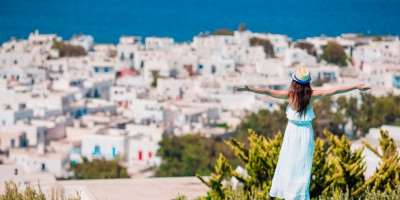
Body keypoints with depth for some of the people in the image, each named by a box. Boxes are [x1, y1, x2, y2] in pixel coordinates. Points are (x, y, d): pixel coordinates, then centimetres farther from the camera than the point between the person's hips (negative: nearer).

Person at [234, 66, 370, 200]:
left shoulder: (290, 94, -13)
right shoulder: (312, 95, -9)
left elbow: (268, 92, -16)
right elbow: (335, 91, -5)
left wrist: (248, 89, -14)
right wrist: (356, 87, 2)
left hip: (292, 131, -1)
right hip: (306, 132, 1)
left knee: (289, 164, 9)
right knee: (303, 166, 9)